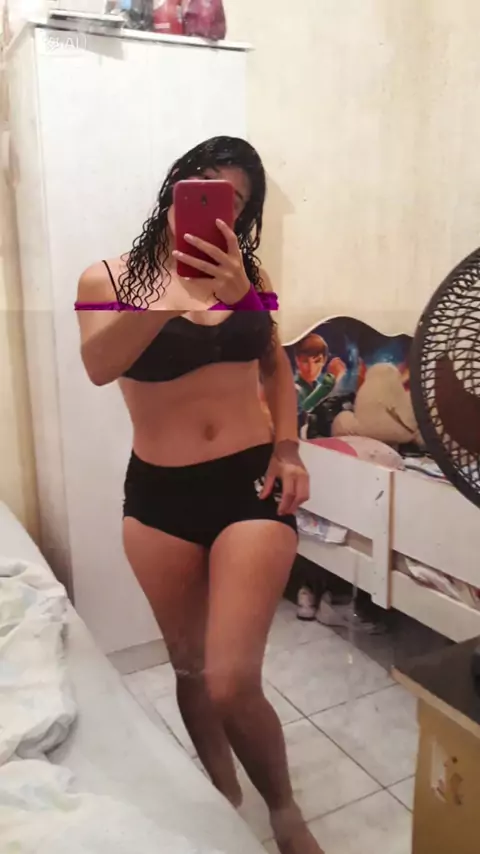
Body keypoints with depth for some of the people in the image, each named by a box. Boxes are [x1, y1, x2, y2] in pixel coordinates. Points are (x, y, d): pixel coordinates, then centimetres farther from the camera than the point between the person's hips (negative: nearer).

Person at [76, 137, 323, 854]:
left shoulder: (246, 274, 4)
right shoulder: (109, 278, -1)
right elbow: (98, 366, -20)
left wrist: (288, 448, 0)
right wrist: (175, 292, -32)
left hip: (252, 483, -1)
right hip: (160, 495, 1)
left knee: (231, 682, -8)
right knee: (190, 668, 16)